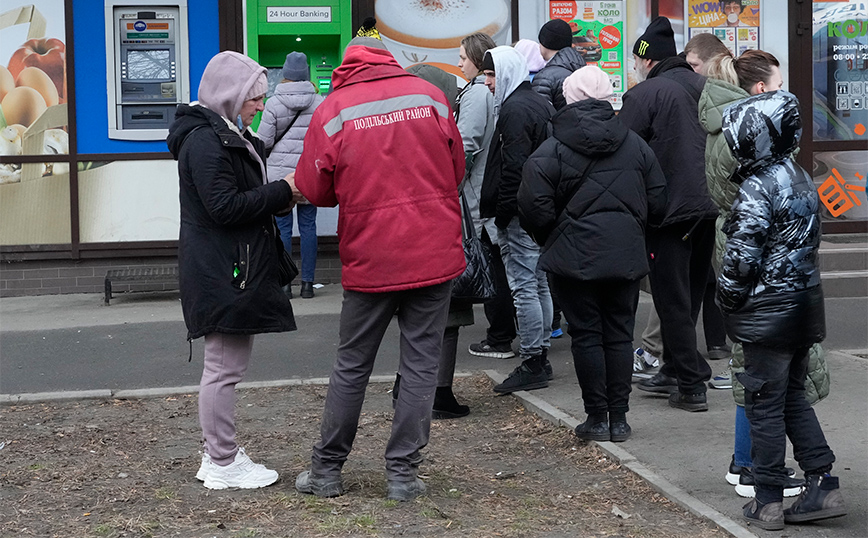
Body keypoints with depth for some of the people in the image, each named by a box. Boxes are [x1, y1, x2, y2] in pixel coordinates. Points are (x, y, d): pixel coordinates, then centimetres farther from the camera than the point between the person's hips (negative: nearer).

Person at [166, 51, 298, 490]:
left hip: (233, 268, 11)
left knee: (223, 365, 16)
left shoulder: (228, 136, 17)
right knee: (224, 366, -4)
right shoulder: (204, 141, -16)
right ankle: (224, 465, 3)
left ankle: (218, 454, 24)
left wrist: (278, 198, 5)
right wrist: (283, 192, -16)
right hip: (221, 272, -11)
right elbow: (225, 207, -21)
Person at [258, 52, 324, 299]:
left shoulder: (273, 104, -7)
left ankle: (284, 283, 6)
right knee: (308, 226, 7)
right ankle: (307, 283, 7)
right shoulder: (320, 102, -2)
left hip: (280, 173, -1)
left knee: (282, 226, 5)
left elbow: (264, 141, -6)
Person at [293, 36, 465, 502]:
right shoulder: (429, 95, 1)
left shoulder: (332, 111, -4)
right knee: (421, 365, 7)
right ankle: (403, 474, 8)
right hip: (435, 254, 1)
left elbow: (315, 190, 1)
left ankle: (327, 470, 20)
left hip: (370, 260, -1)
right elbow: (456, 170, 9)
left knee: (351, 366, 12)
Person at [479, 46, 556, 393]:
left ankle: (531, 364, -6)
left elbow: (513, 167, -20)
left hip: (520, 213, -10)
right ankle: (541, 357, 21)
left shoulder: (513, 109, -14)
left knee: (524, 287, -7)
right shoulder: (542, 104, 16)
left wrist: (503, 211, -15)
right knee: (539, 284, 15)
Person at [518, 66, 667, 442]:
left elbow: (534, 206, -13)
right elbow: (658, 202, 7)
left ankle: (597, 418, 6)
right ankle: (619, 418, 12)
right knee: (620, 334, 10)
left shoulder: (551, 150, -8)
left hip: (575, 256, -3)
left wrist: (550, 239, 6)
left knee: (586, 335, 4)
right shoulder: (635, 145, 5)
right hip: (626, 255, 4)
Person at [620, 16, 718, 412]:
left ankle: (691, 386, 1)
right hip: (711, 208, 7)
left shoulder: (644, 94, -12)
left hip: (670, 209, -7)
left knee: (673, 301, 1)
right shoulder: (706, 88, 8)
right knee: (691, 294, 18)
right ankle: (673, 371, 28)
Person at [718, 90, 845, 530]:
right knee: (793, 397, 17)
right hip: (805, 302, 8)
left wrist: (727, 298, -4)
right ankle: (824, 487, 14)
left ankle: (768, 502, 7)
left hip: (769, 310, -8)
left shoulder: (757, 189, -19)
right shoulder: (801, 180, 9)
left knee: (765, 404, 1)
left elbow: (742, 256, -20)